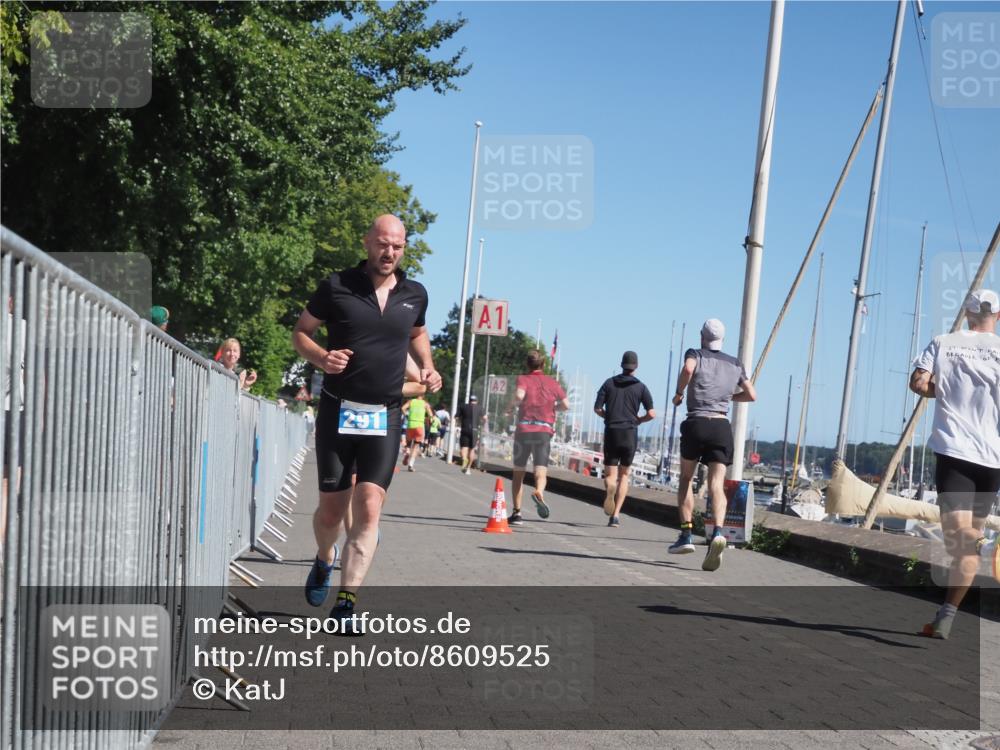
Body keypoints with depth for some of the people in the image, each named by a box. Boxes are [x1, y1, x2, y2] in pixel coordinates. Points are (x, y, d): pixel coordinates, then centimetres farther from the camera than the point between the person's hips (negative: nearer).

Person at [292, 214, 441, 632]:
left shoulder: (415, 295, 5)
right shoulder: (337, 286, -4)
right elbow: (300, 331, 5)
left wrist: (427, 367, 6)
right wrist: (320, 357, -15)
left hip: (385, 417, 1)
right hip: (338, 412, -1)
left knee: (369, 508, -10)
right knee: (331, 509, 7)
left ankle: (346, 603, -8)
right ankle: (323, 562, 40)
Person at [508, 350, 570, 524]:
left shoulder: (523, 379, 0)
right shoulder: (552, 383, 11)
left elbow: (519, 395, -20)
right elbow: (566, 405, 10)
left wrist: (514, 404, -1)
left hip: (523, 430, -1)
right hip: (544, 431, 1)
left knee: (518, 472, 13)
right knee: (541, 471, -5)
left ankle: (517, 512, 12)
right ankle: (539, 492, -39)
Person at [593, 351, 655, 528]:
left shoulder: (609, 383, 6)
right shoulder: (640, 387, 2)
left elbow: (597, 408, 0)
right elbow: (651, 414, -4)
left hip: (611, 433, 0)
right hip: (630, 434, 0)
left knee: (610, 475, 5)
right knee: (624, 476, 12)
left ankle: (610, 489, -33)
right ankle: (616, 515, 3)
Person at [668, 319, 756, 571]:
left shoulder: (695, 354, 7)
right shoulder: (735, 364, 18)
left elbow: (688, 369, -17)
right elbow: (751, 395, 20)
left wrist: (678, 393, -2)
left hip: (696, 423, -2)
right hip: (722, 426, 2)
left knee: (686, 478, 15)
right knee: (716, 484, -7)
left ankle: (686, 534, 9)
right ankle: (718, 532, -32)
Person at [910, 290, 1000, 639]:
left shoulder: (943, 342, 6)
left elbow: (918, 383, -4)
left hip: (953, 447, -2)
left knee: (961, 536, -7)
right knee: (969, 539, 9)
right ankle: (945, 618, 7)